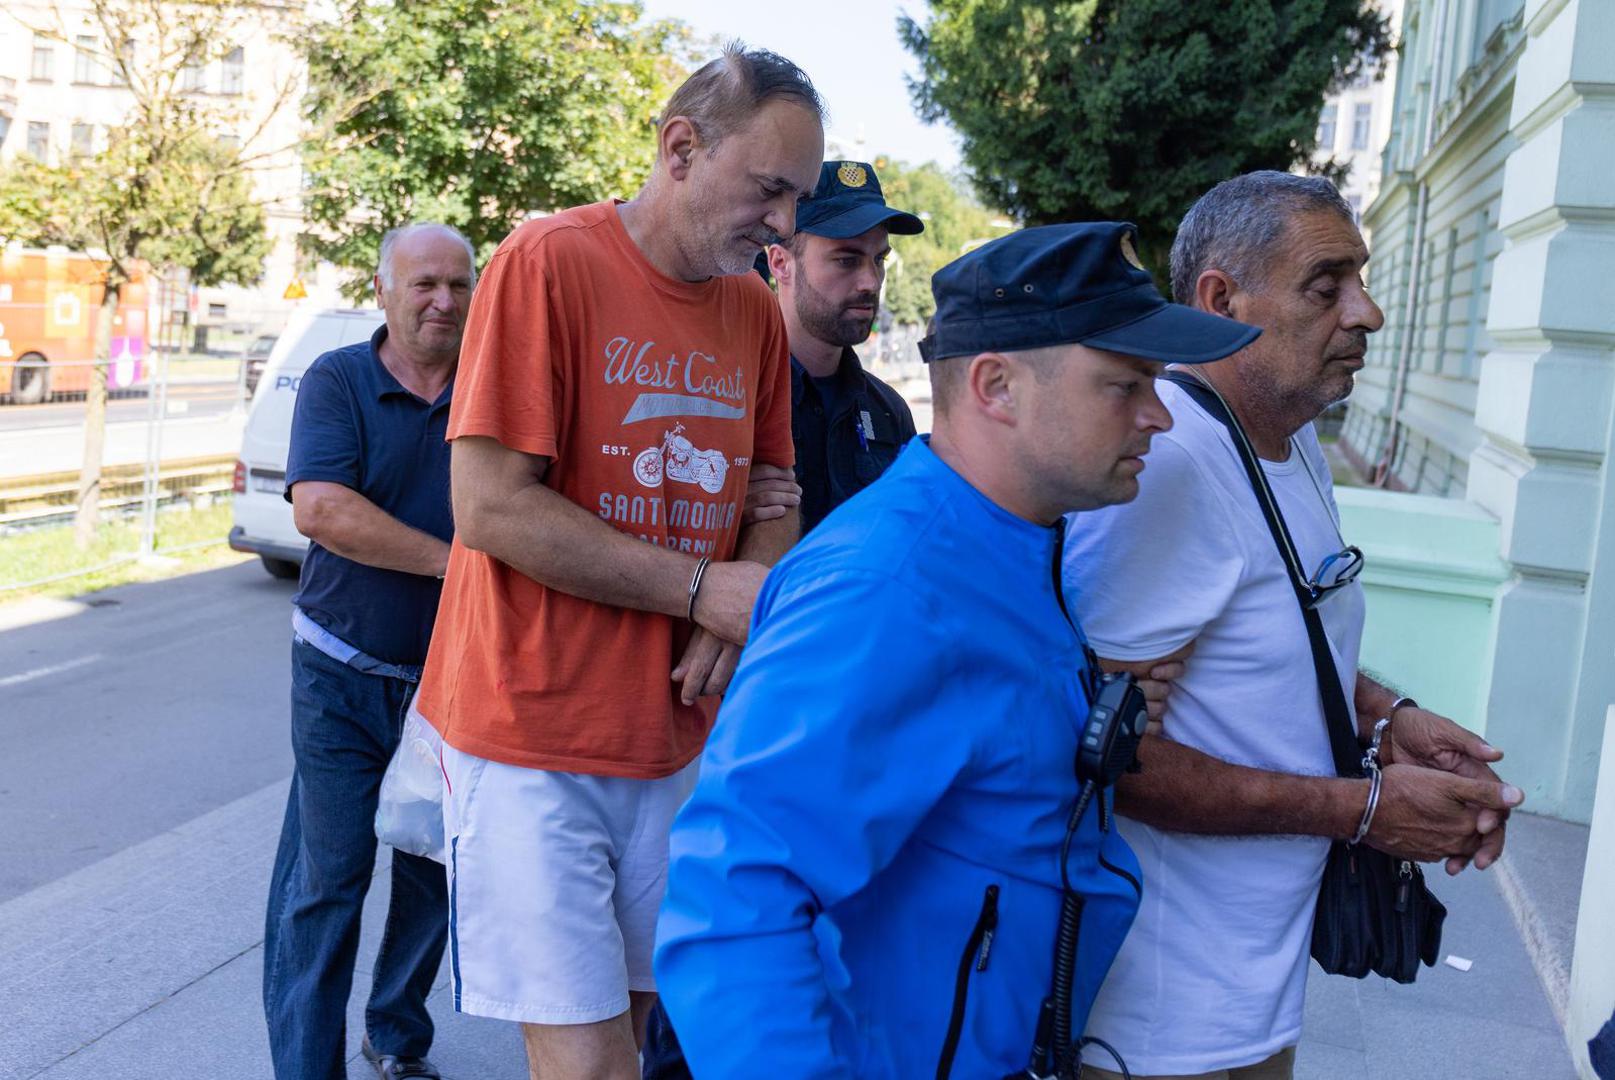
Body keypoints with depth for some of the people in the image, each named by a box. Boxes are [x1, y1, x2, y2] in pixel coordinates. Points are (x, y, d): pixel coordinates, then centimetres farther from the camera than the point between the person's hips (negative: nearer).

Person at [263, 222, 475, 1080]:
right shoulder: (337, 382, -5)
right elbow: (319, 509, -19)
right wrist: (451, 561, -22)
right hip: (342, 677, -2)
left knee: (435, 872, 13)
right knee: (325, 876, 1)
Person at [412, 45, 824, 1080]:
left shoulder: (756, 308, 6)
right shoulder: (548, 260, -12)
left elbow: (773, 492, 13)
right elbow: (490, 506, -17)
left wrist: (739, 617, -8)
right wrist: (702, 588, -18)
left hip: (674, 740, 6)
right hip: (534, 730, -5)